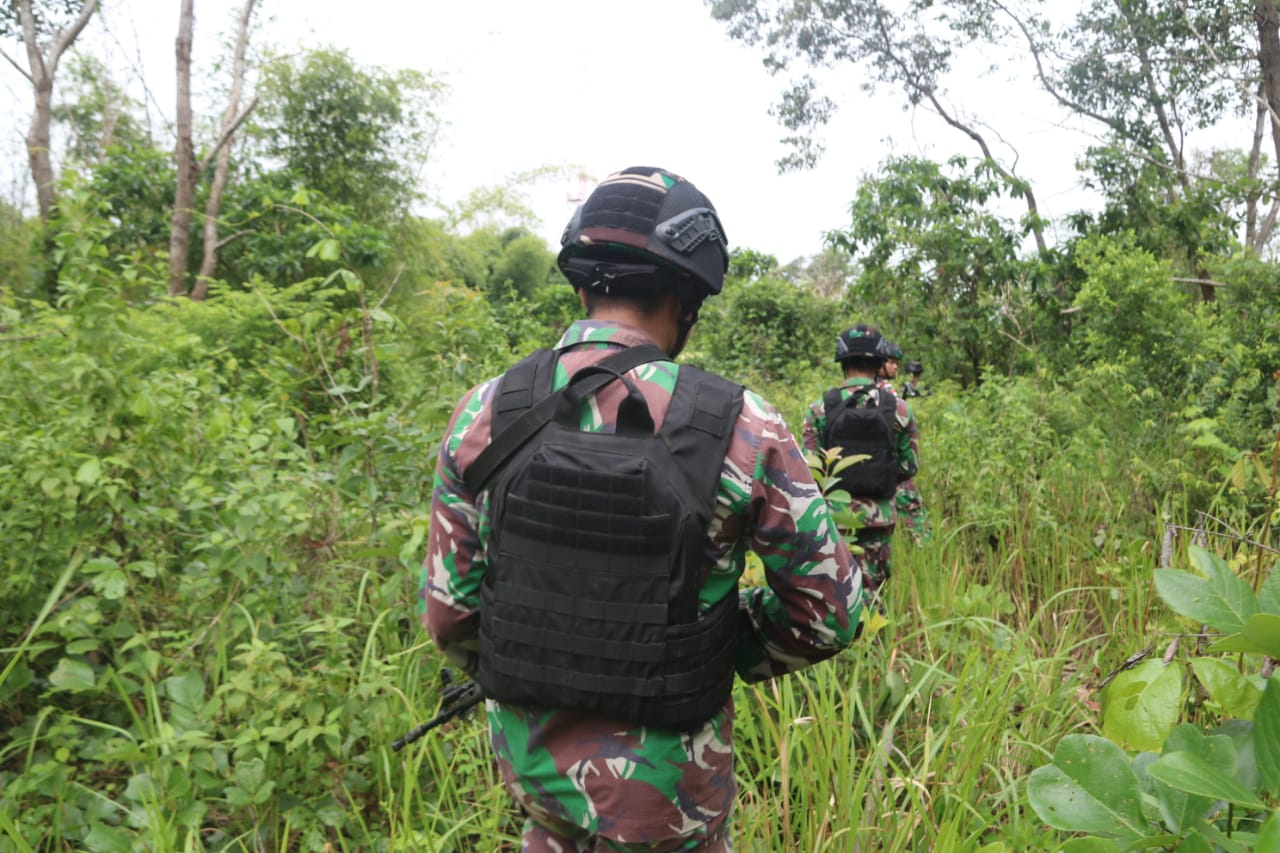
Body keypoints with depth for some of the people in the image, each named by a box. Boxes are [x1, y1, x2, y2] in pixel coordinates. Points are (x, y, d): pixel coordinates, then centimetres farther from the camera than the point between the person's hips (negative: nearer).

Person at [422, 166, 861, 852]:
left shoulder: (483, 414, -11)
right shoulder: (740, 428, -20)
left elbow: (449, 609, -3)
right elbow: (829, 612, -10)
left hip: (528, 753, 3)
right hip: (663, 785, -2)